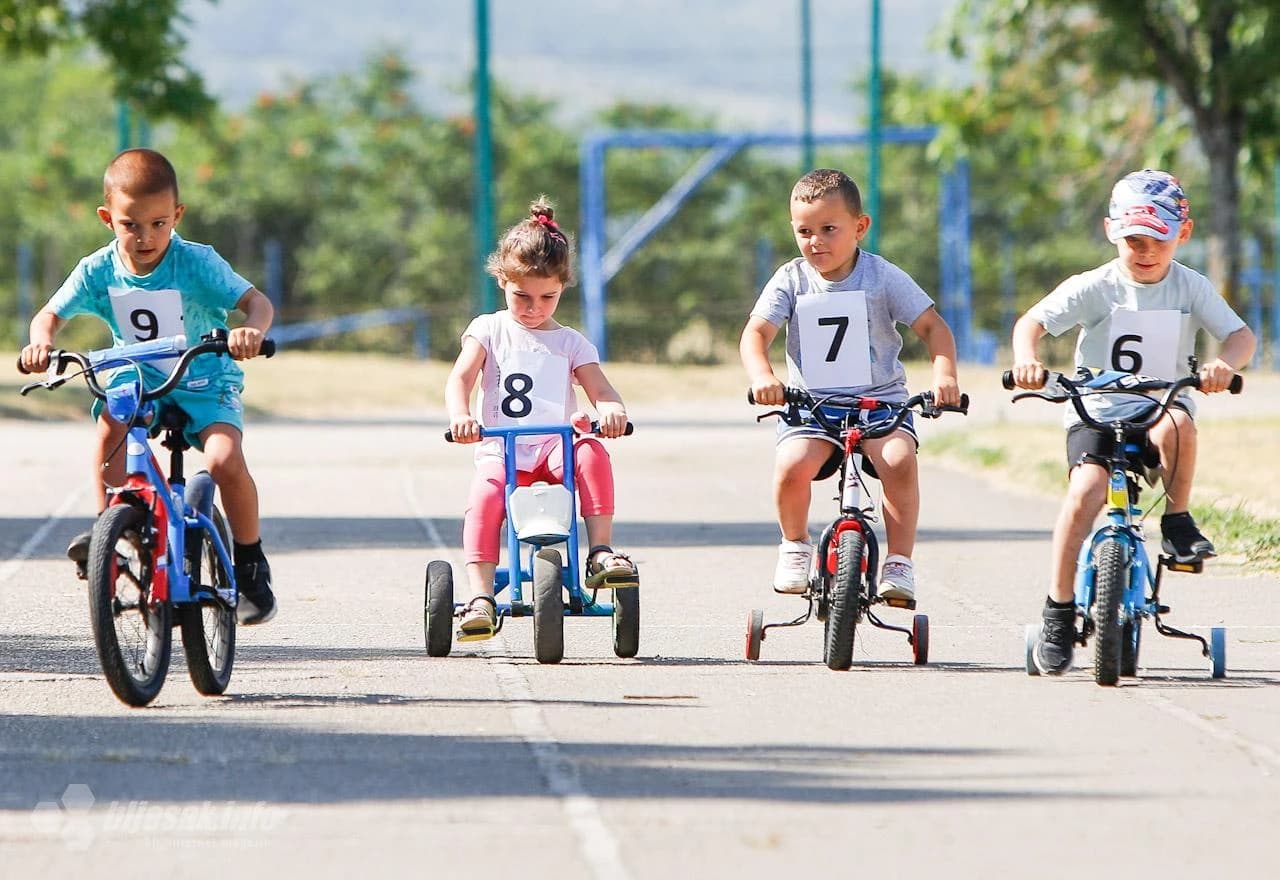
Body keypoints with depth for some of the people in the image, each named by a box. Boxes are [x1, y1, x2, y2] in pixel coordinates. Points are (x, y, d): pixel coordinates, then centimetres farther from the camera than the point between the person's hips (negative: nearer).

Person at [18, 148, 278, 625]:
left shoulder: (196, 263, -19)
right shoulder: (97, 271, -10)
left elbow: (257, 302, -23)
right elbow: (51, 314, -3)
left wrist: (252, 329, -47)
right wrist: (41, 340, -27)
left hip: (204, 381, -2)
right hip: (138, 377, 3)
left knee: (225, 460, -27)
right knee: (110, 421, -33)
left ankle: (250, 564, -6)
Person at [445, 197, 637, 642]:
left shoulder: (569, 342, 16)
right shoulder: (489, 331, 13)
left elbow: (599, 387, 3)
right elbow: (459, 378, -2)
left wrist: (611, 409, -24)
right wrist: (460, 416, -25)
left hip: (556, 446, 1)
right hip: (501, 449, -1)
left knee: (592, 453, -32)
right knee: (485, 494, -32)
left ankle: (600, 552, -29)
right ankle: (480, 597, -35)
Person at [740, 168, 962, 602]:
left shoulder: (882, 277, -1)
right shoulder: (791, 280, 2)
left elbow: (932, 326, -3)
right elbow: (755, 333, -8)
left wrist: (944, 373, -23)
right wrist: (761, 376, -30)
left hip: (879, 399, -1)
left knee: (898, 461, -31)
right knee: (792, 465, -28)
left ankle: (899, 561, -15)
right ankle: (795, 546, 2)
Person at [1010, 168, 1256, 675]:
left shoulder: (1191, 289, 1)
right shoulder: (1094, 288, -4)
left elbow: (1240, 335, -8)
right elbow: (1033, 322, -12)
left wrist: (1225, 363, -32)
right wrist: (1025, 358, -35)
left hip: (1161, 407, 1)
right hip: (1096, 411, -1)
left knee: (1177, 425, -37)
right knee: (1085, 491, -26)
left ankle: (1178, 521, -11)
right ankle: (1058, 612, -16)